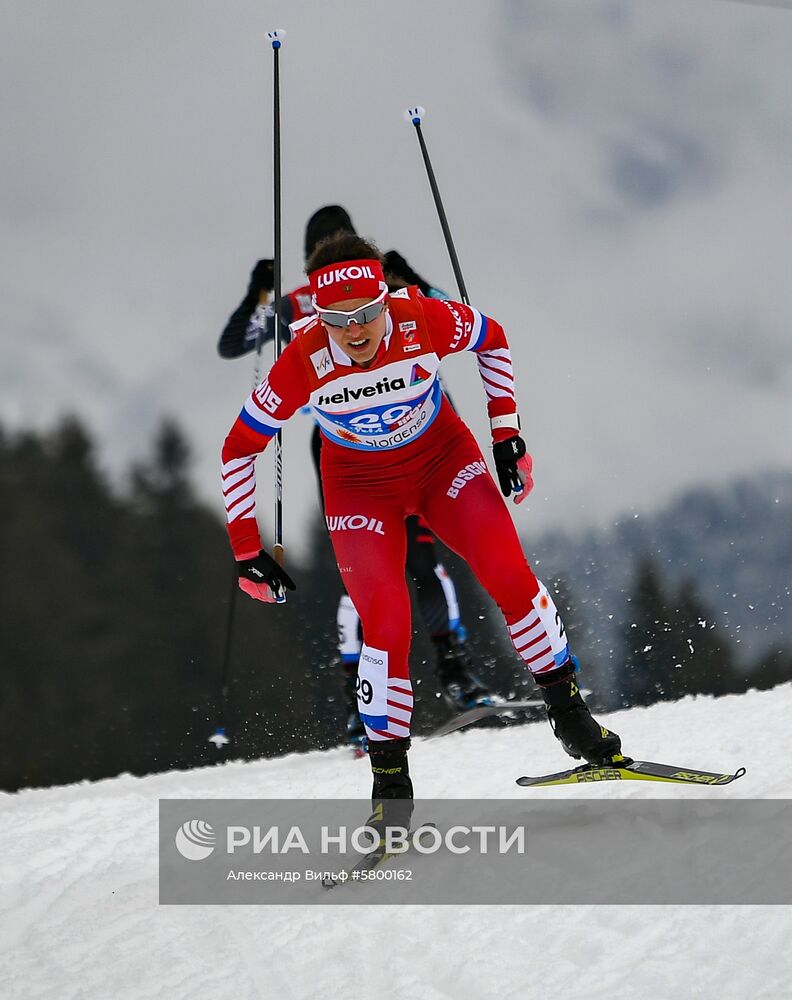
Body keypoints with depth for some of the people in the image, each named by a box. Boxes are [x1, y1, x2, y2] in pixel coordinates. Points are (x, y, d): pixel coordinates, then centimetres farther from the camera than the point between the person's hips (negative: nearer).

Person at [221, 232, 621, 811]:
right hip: (360, 488, -1)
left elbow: (493, 340, -3)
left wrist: (506, 430, -5)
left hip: (445, 461, 1)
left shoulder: (425, 322, -27)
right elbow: (240, 447, -14)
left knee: (510, 576, -17)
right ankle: (390, 781, -2)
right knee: (387, 625, -18)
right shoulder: (304, 362, -28)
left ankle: (569, 712, 4)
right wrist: (246, 548, -13)